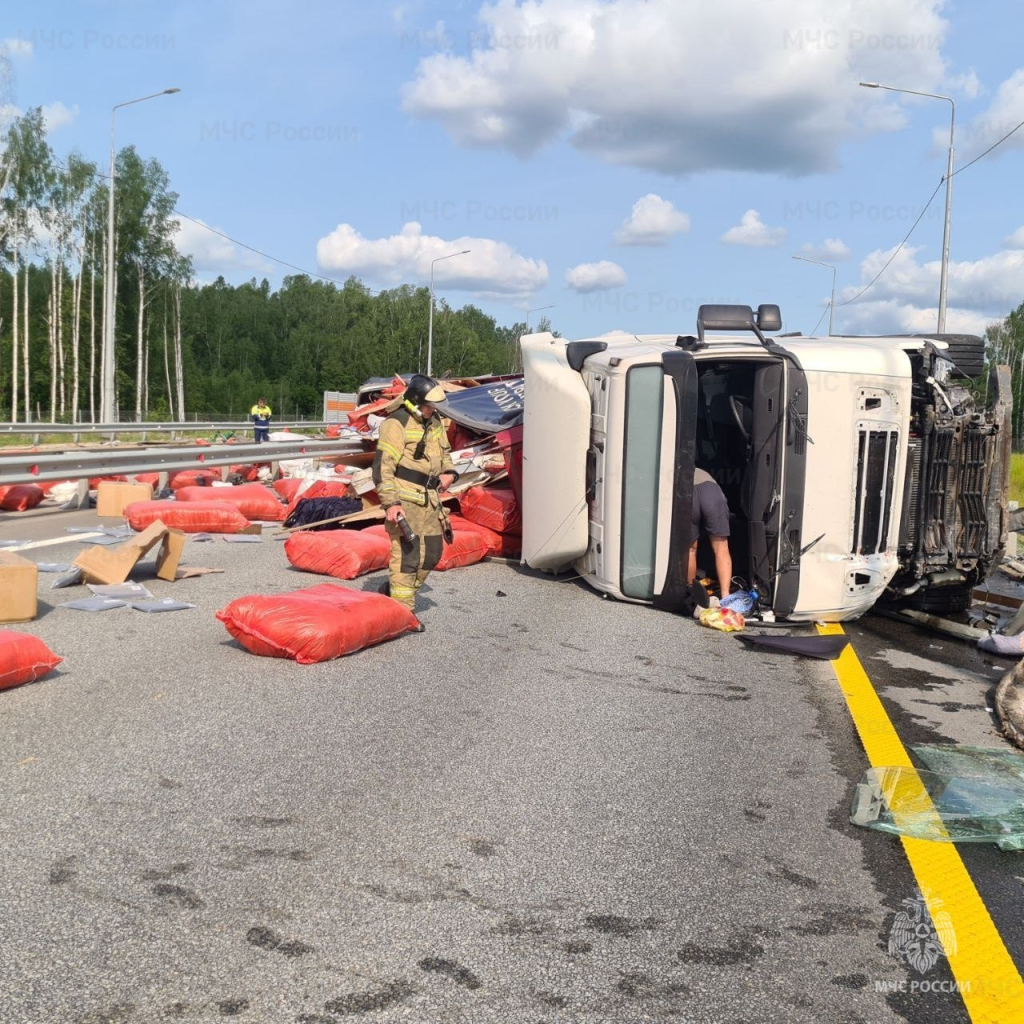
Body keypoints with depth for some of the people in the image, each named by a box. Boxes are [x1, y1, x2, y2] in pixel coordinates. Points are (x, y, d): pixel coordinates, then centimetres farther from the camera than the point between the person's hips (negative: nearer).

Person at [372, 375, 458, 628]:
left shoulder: (434, 422, 14)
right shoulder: (397, 424, -12)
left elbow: (444, 452, 29)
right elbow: (383, 466, -16)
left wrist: (448, 472, 9)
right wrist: (390, 503, -22)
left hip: (429, 498, 9)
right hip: (405, 499, -9)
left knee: (432, 552, 13)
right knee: (407, 554, -8)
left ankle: (395, 591, 30)